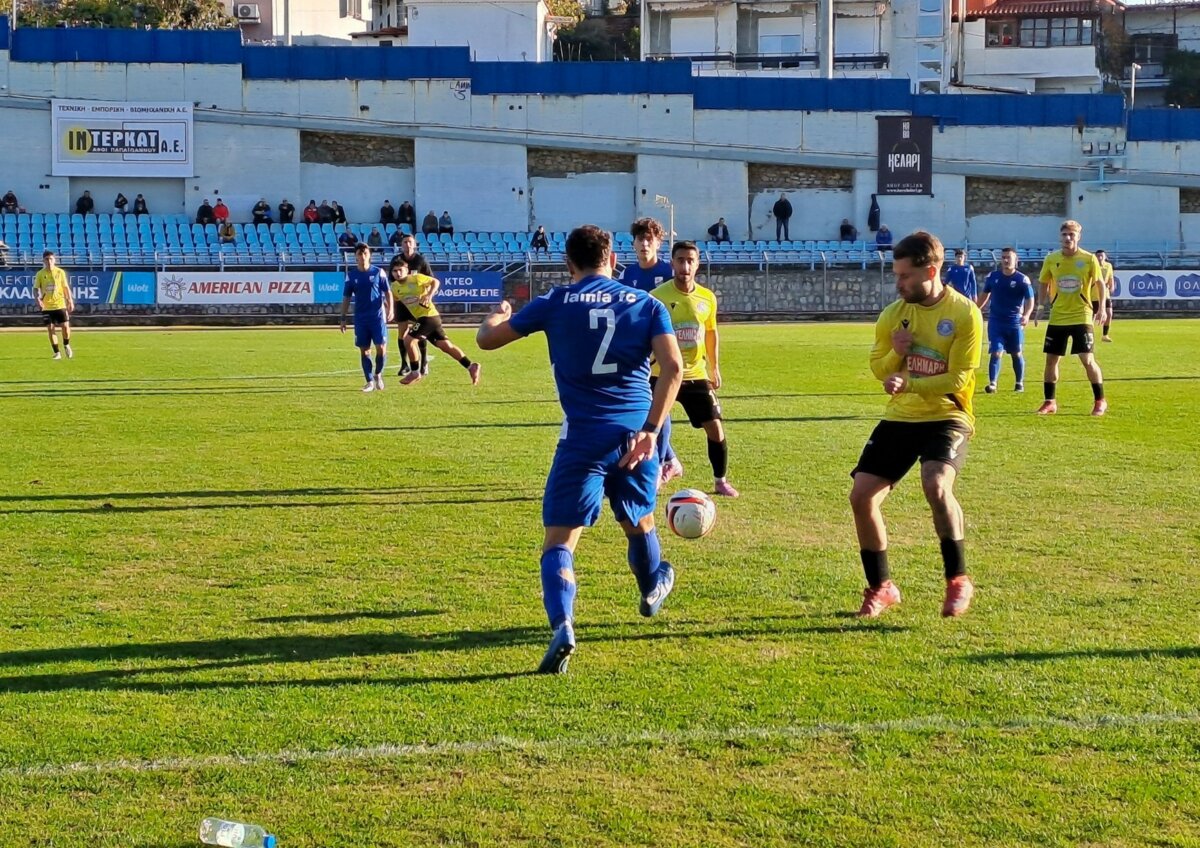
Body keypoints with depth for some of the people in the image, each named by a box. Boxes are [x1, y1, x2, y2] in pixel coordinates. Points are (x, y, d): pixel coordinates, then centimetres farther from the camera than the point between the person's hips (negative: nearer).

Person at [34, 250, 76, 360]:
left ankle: (66, 345, 23)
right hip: (46, 306, 0)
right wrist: (38, 300, -19)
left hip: (60, 304, 0)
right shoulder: (40, 274, -1)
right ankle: (57, 353, 9)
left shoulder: (60, 272, 1)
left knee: (65, 326, -6)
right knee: (50, 329, -1)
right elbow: (36, 289, -1)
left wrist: (70, 301, 5)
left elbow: (66, 287, 8)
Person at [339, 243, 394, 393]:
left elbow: (388, 292, 2)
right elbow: (346, 298, 9)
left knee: (381, 348, -7)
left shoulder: (378, 272, 0)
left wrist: (390, 309, -13)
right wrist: (343, 318, 6)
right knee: (364, 350, 2)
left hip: (378, 316, -2)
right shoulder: (351, 275, 4)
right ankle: (370, 381, 9)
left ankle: (378, 374, 18)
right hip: (360, 318, 2)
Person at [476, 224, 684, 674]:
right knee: (638, 522, 29)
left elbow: (487, 338, 8)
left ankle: (562, 626, -29)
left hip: (583, 439, -3)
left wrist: (499, 314, 30)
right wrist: (651, 429, -10)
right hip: (635, 434, 3)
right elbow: (672, 366, -8)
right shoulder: (646, 304, 6)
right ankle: (653, 588, 55)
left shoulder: (555, 303, 1)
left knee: (559, 541, -5)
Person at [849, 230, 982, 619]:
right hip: (899, 417, 5)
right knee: (861, 496, -5)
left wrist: (909, 384, -28)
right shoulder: (895, 313, 4)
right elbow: (879, 369, 12)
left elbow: (958, 379, -15)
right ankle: (881, 588, 14)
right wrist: (896, 353, -10)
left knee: (936, 485, -31)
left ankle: (958, 581, -12)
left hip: (947, 417, -5)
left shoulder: (964, 313, -10)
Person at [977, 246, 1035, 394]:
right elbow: (985, 295, 16)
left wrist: (1026, 315, -26)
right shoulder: (992, 277, 1)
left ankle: (1020, 383, 25)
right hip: (995, 322, 1)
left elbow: (1030, 300, -9)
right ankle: (992, 383, -13)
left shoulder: (1022, 279, -8)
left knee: (1016, 354, 11)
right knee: (996, 353, -10)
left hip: (1015, 323, -1)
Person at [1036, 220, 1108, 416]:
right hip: (1057, 318, 3)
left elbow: (1100, 283, 2)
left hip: (1081, 317, -3)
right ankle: (1050, 402, 17)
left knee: (1087, 359, -9)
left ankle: (1100, 401, 4)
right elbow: (1044, 285, 14)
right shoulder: (1051, 259, 1)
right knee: (1051, 359, 4)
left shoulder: (1089, 259, -6)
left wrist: (1102, 306, -9)